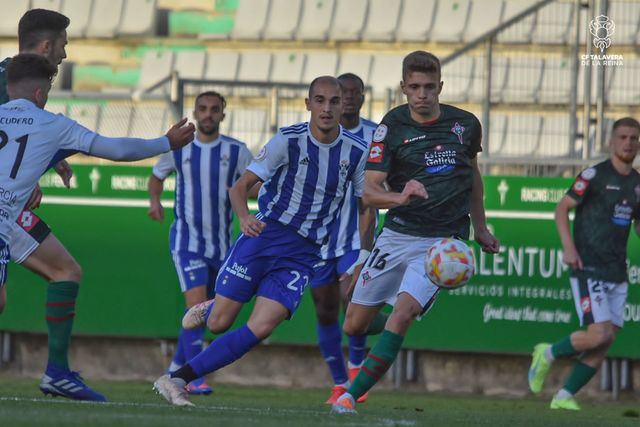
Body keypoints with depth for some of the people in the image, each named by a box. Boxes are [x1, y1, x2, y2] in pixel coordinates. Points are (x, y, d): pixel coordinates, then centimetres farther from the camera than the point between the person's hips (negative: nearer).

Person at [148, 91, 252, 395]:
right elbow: (157, 176, 16)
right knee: (196, 305, -18)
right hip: (186, 241, -2)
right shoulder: (178, 149, -1)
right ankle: (195, 378, -18)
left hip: (221, 243, 2)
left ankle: (176, 368, 28)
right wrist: (154, 200, -3)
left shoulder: (236, 151, -2)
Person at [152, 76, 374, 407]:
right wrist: (244, 217, -29)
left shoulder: (356, 152, -1)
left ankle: (177, 380, -11)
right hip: (264, 234, -1)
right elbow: (241, 185, -8)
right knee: (218, 324, -3)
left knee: (261, 328, -17)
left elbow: (368, 205, 12)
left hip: (303, 255, 1)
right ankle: (209, 309, 36)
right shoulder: (288, 140, -8)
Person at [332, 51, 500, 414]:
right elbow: (369, 191, -11)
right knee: (354, 326, 4)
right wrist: (400, 197, -32)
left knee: (402, 315, -21)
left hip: (444, 240, -1)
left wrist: (480, 229, 24)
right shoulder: (393, 126, -5)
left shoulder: (465, 124, 2)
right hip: (397, 234, 1)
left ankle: (351, 396, -16)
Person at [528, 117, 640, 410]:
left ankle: (564, 397, 10)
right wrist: (568, 247, -16)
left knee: (603, 345, 1)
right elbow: (562, 208, -4)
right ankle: (548, 354, 7)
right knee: (599, 334, -18)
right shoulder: (595, 175, -7)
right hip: (588, 269, -7)